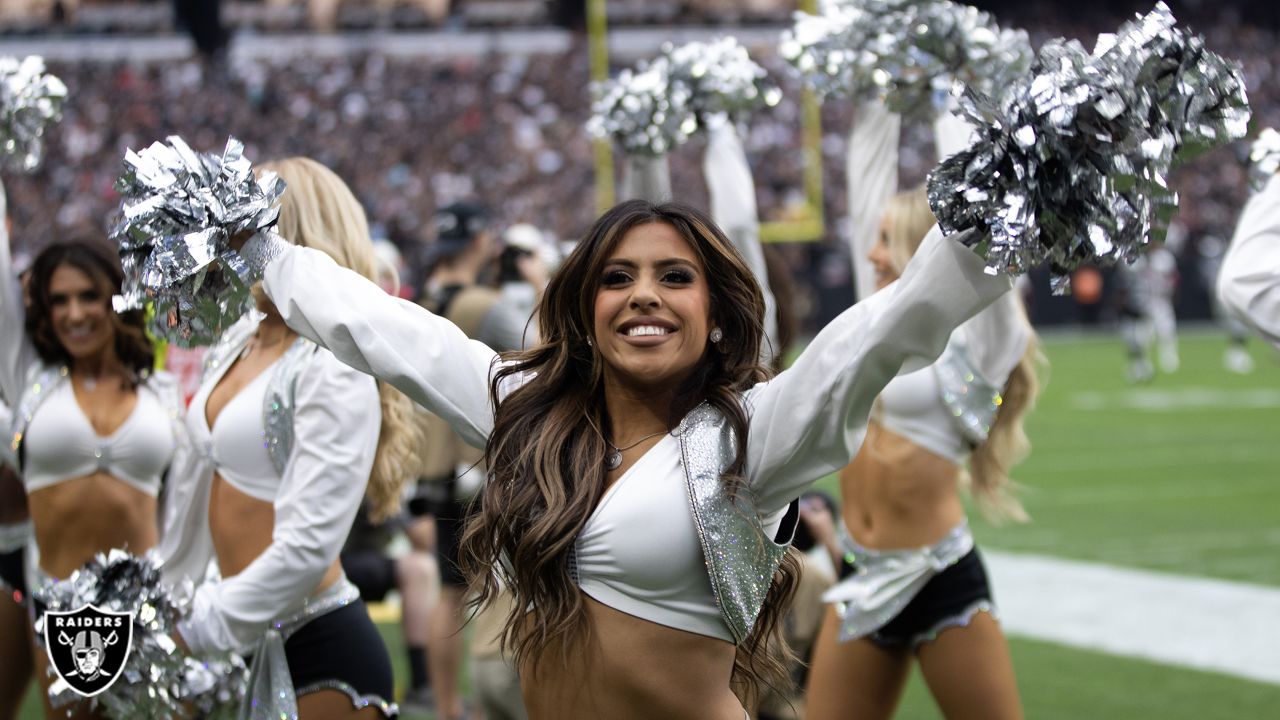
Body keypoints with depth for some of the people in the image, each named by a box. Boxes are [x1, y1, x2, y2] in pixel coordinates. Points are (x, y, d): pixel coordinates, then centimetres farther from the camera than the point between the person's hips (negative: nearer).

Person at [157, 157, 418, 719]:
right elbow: (197, 476, 18)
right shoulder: (241, 339, 9)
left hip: (318, 652, -8)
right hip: (250, 638, 8)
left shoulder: (334, 371, -15)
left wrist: (196, 627, -17)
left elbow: (308, 546, -22)